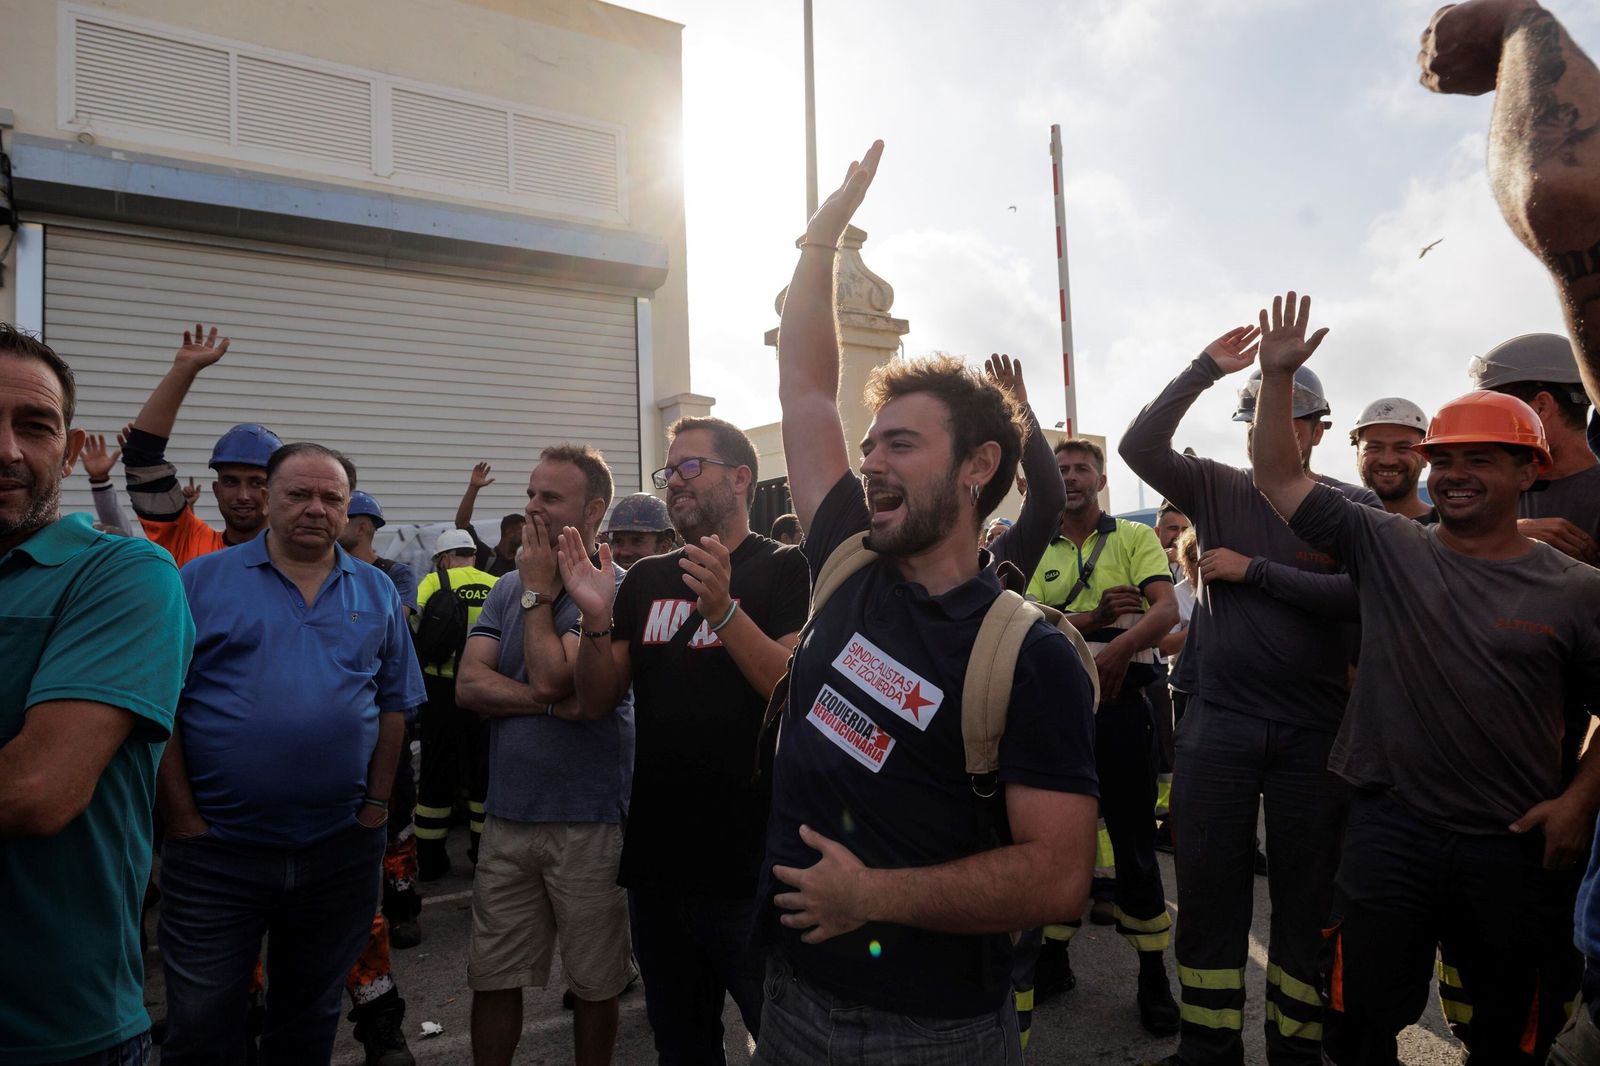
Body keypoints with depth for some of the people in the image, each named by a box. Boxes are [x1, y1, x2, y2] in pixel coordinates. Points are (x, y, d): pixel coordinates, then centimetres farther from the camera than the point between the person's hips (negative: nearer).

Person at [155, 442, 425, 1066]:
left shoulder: (376, 592, 5)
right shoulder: (202, 580, -2)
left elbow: (393, 705, 8)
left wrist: (377, 803, 0)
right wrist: (183, 818, -8)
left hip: (341, 850, 2)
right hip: (217, 850, -2)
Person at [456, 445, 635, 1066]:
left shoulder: (615, 589, -11)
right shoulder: (507, 587, 9)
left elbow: (552, 676, -21)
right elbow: (469, 686, -1)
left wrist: (539, 591, -10)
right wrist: (551, 701, -15)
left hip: (589, 821, -5)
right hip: (507, 815, 5)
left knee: (594, 983, 12)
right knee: (492, 978, 14)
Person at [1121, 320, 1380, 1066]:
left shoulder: (1354, 507, 2)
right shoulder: (1217, 489, 5)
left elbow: (1358, 596, -13)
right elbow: (1139, 447, -10)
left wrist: (1254, 571, -12)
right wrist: (1204, 369, -13)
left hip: (1315, 728, 0)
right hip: (1218, 719, 1)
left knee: (1307, 895, 11)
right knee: (1209, 890, 8)